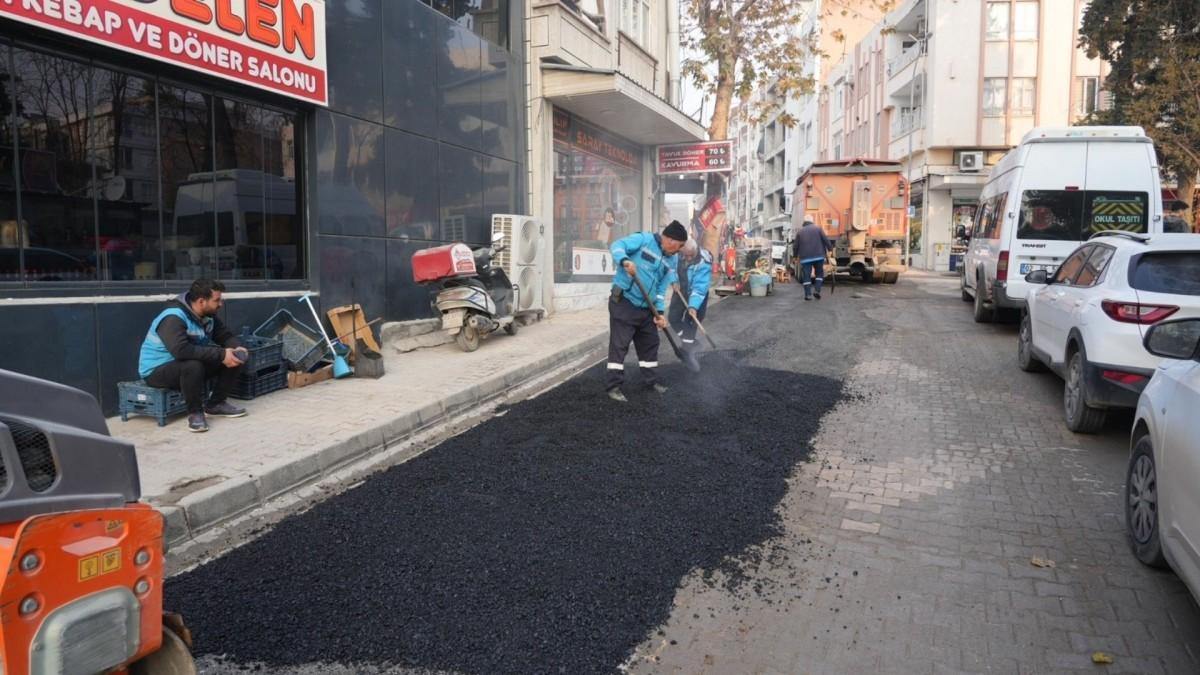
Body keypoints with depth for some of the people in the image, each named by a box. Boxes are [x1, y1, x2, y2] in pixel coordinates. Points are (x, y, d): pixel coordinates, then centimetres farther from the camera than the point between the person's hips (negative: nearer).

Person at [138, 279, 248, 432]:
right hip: (158, 370, -8)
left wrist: (237, 348, -19)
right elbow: (181, 350, -42)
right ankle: (195, 412, -19)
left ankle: (215, 404, 5)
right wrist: (220, 354, -40)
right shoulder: (173, 318, -28)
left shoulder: (207, 315, -2)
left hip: (191, 366, 8)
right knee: (193, 365, -40)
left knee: (234, 359, -7)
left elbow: (225, 335, 5)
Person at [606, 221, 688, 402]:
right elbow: (617, 246, -15)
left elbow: (662, 289, 11)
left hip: (646, 308, 8)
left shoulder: (671, 261, 11)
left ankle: (650, 380, 32)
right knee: (619, 344, -7)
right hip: (623, 302, -8)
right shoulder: (644, 239, -9)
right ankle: (614, 386, -2)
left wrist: (660, 311, -1)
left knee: (650, 343, 16)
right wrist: (625, 261, -35)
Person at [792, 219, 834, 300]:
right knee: (819, 273, 13)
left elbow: (796, 246, 11)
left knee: (806, 276, 2)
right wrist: (830, 249, 10)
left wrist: (795, 255, 25)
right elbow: (826, 240, 0)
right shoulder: (817, 229, 6)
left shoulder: (800, 232, 9)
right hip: (818, 256, 0)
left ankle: (808, 294, -4)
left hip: (805, 257, 0)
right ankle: (817, 290, -2)